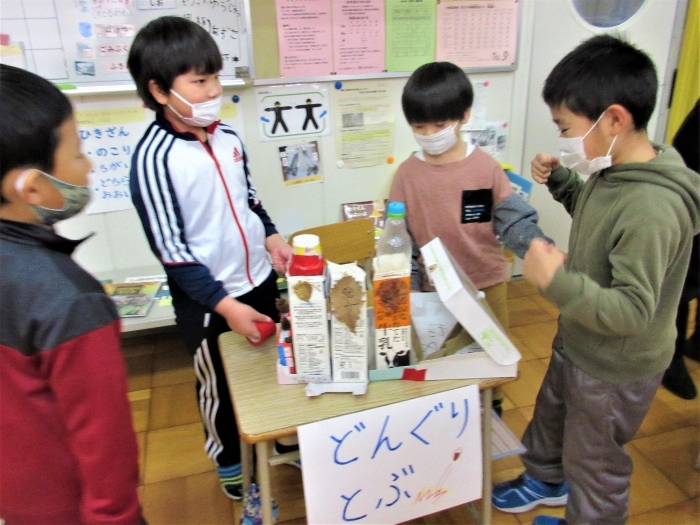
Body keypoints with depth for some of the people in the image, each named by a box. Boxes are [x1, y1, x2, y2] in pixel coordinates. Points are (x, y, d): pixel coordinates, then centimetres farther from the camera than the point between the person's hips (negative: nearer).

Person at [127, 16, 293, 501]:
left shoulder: (229, 138, -1)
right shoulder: (153, 159, -21)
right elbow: (171, 251, -20)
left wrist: (271, 237, -4)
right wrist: (225, 305, -22)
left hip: (260, 279, 6)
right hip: (206, 301, -6)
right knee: (220, 385, 16)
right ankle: (229, 462, 43)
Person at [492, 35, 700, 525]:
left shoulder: (652, 208, -36)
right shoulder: (615, 171, -8)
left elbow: (632, 312, -33)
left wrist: (556, 281, -43)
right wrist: (561, 180, -2)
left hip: (615, 369, -9)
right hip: (577, 342, 9)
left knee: (593, 459, 18)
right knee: (551, 414, 32)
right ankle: (546, 480, 60)